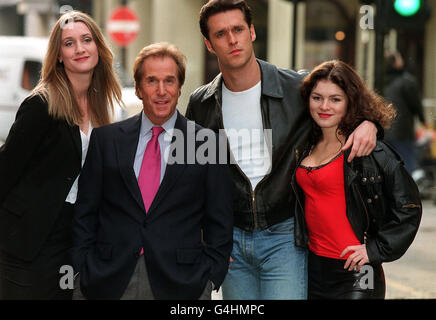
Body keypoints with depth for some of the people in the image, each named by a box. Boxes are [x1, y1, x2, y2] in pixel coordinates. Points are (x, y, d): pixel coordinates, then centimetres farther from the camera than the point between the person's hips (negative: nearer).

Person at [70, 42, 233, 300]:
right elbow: (85, 213, 8)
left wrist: (210, 279, -3)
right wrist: (84, 271, 0)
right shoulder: (106, 139, 8)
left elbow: (219, 223, 4)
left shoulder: (207, 144, 3)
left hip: (180, 285, -1)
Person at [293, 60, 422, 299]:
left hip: (354, 273, -6)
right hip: (312, 268, 6)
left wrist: (376, 249, -9)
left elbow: (408, 207, -8)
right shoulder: (307, 147, 9)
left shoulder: (371, 151, -10)